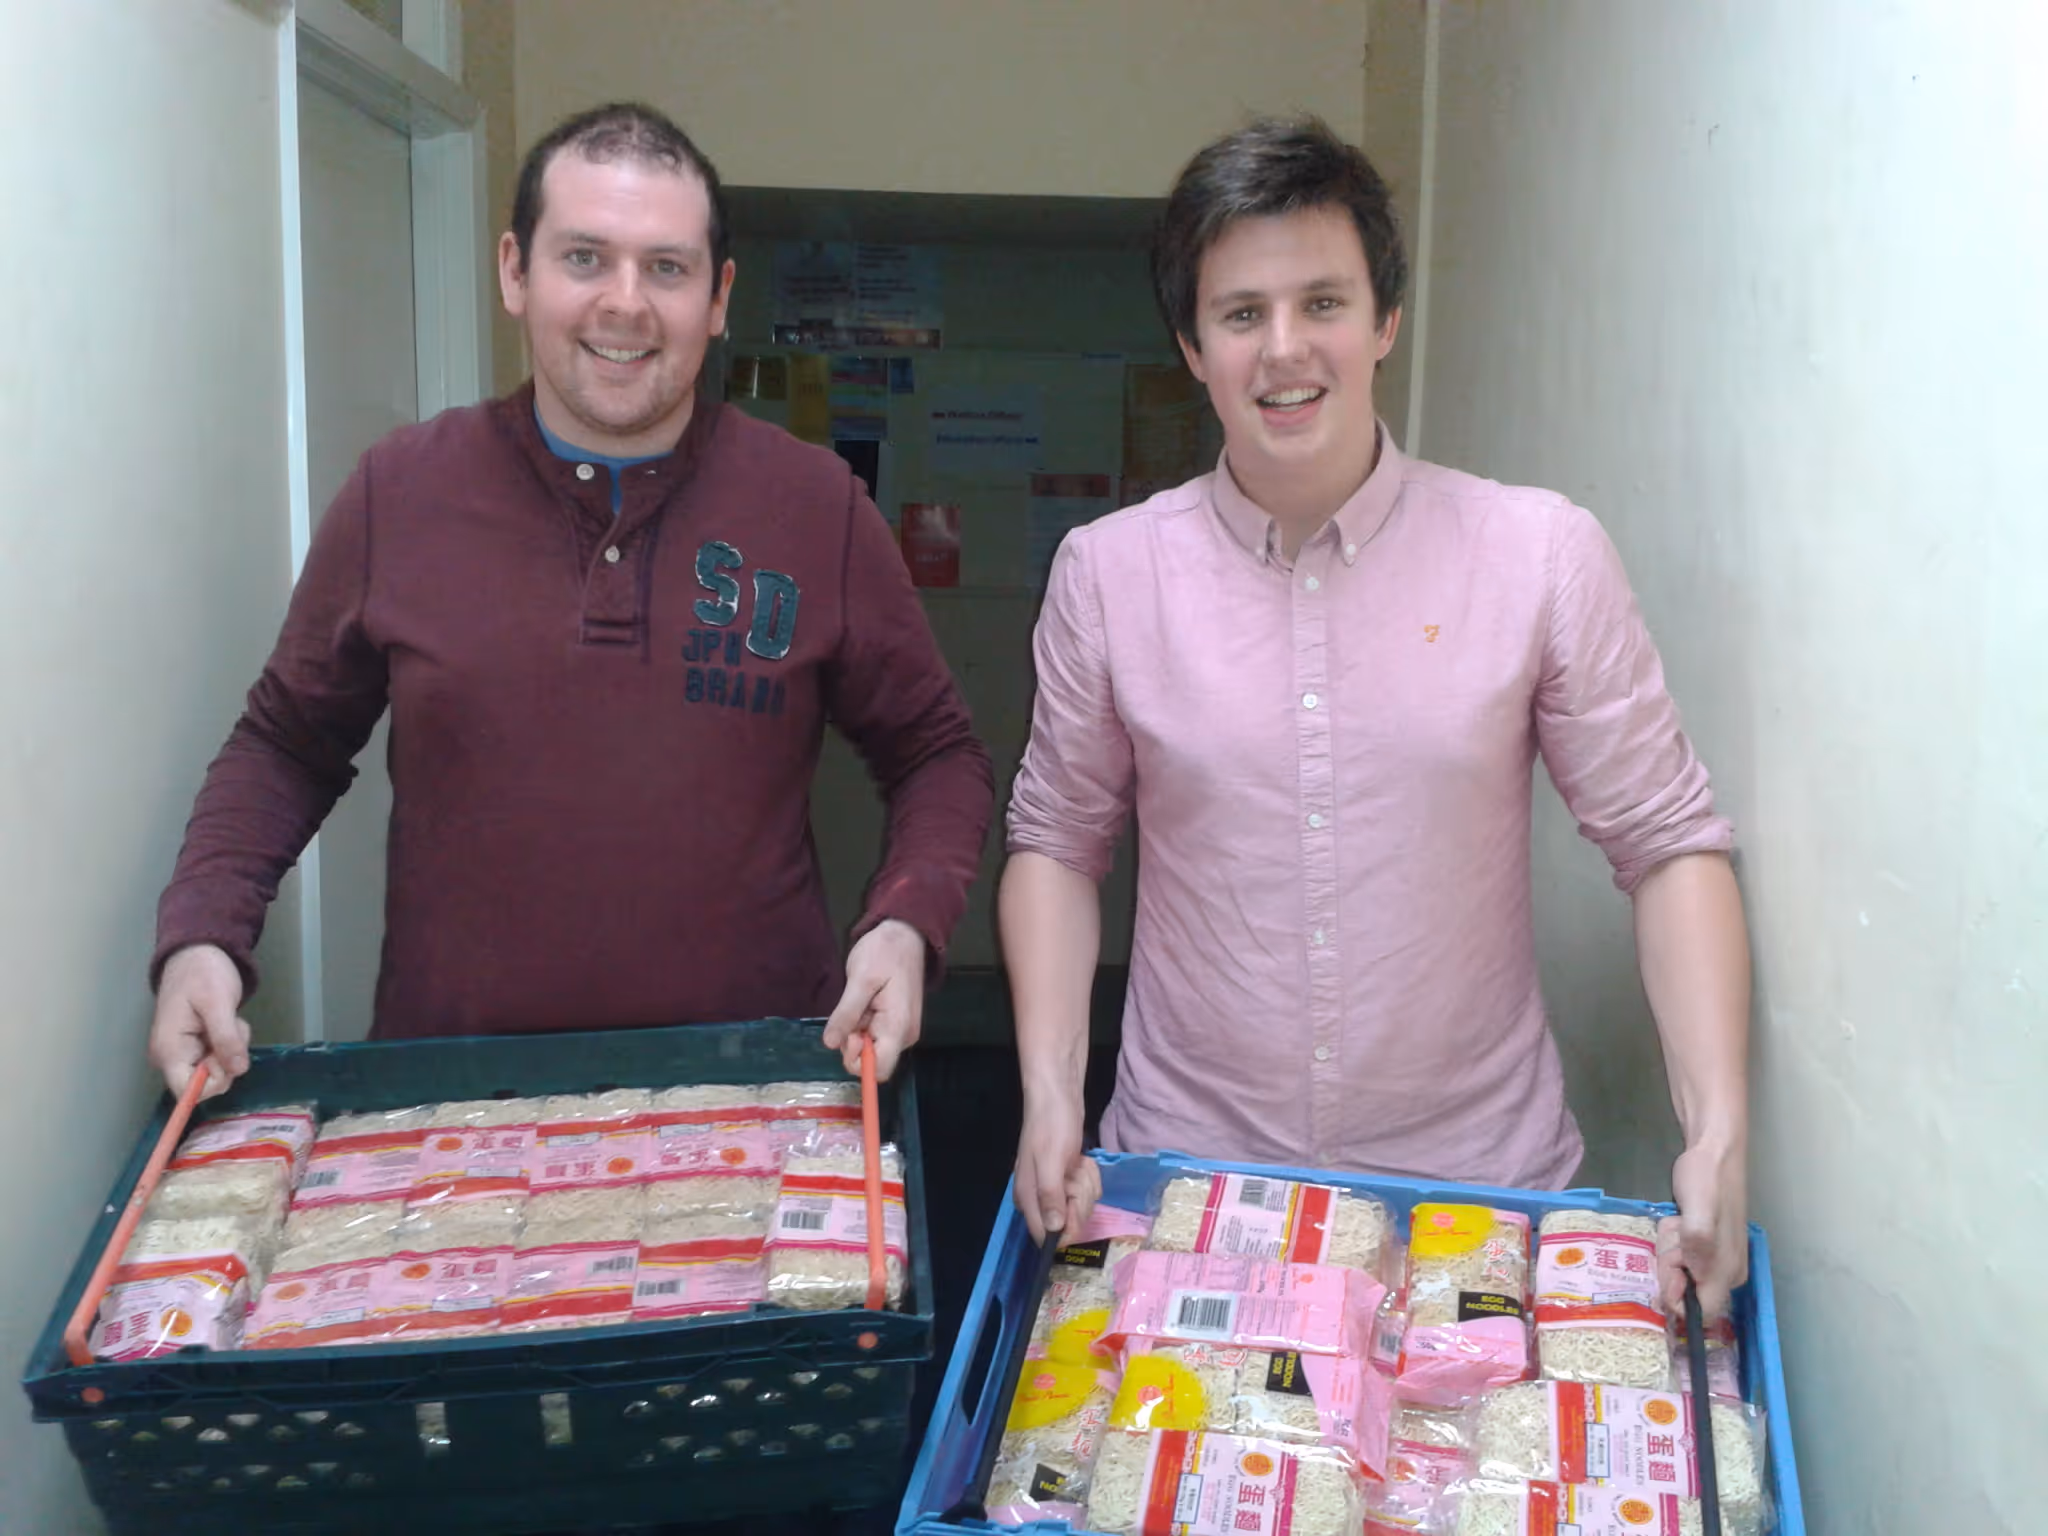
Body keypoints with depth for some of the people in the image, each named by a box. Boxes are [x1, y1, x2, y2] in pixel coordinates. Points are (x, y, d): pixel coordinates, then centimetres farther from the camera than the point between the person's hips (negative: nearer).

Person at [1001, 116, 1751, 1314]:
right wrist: (1051, 1093, -5)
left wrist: (1719, 1136, -14)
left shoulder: (1545, 556, -7)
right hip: (1188, 1171, 1)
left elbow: (1671, 845, -4)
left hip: (1482, 1178, 0)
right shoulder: (1106, 572, -3)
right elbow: (1058, 843, 6)